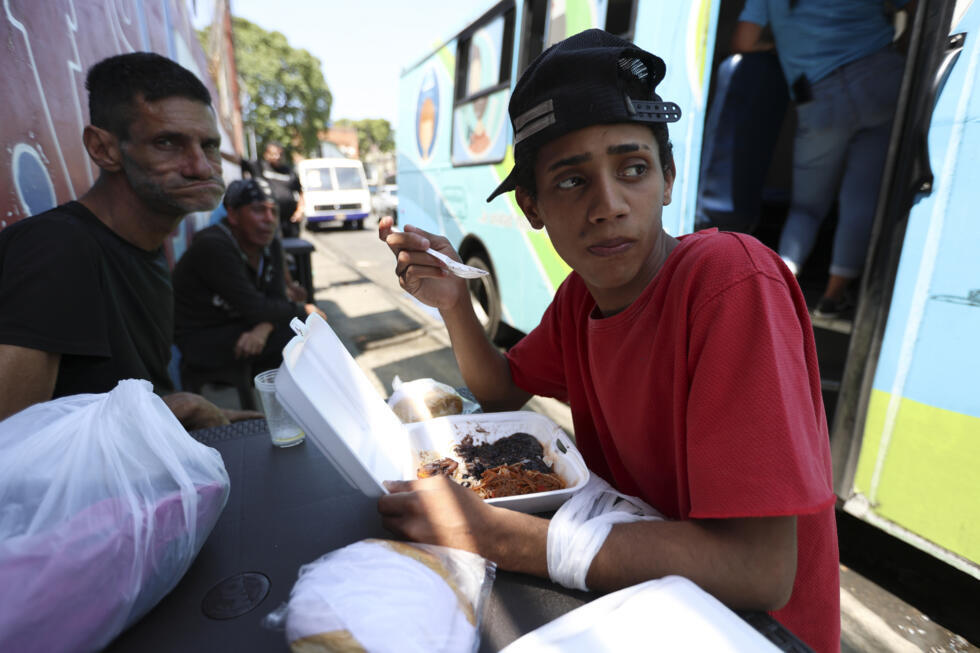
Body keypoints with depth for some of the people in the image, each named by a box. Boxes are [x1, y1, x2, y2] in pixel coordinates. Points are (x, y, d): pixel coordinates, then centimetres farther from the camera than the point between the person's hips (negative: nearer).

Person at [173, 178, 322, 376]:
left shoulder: (272, 245, -1)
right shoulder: (213, 246, -25)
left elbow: (278, 299, -7)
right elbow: (254, 308, -27)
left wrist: (262, 329, -29)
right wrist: (304, 311, -14)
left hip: (238, 325, 8)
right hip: (199, 339, -7)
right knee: (293, 332, -22)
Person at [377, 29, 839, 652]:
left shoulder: (733, 280, -28)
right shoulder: (581, 293, -6)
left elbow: (761, 571, -31)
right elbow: (502, 390, 7)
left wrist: (485, 531, -32)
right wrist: (454, 302, -12)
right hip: (623, 581, 5)